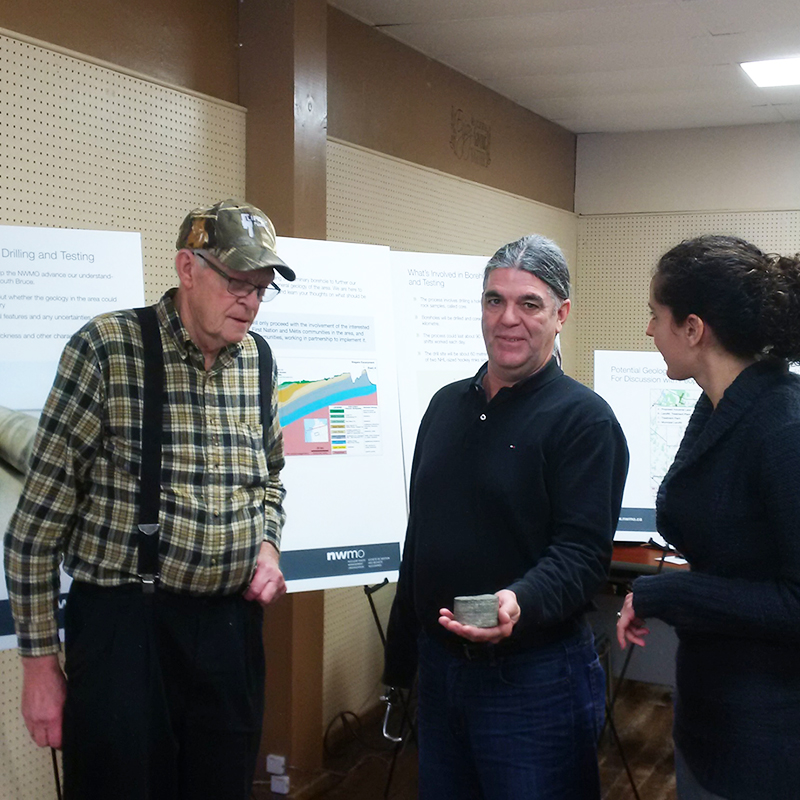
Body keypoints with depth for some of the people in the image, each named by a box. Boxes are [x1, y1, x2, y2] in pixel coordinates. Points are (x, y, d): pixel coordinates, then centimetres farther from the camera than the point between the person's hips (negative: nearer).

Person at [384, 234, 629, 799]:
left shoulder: (583, 419, -11)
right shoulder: (447, 405, 10)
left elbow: (583, 551, -18)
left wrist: (521, 602, -38)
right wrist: (400, 657, 16)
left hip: (534, 678, -6)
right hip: (439, 666, 7)